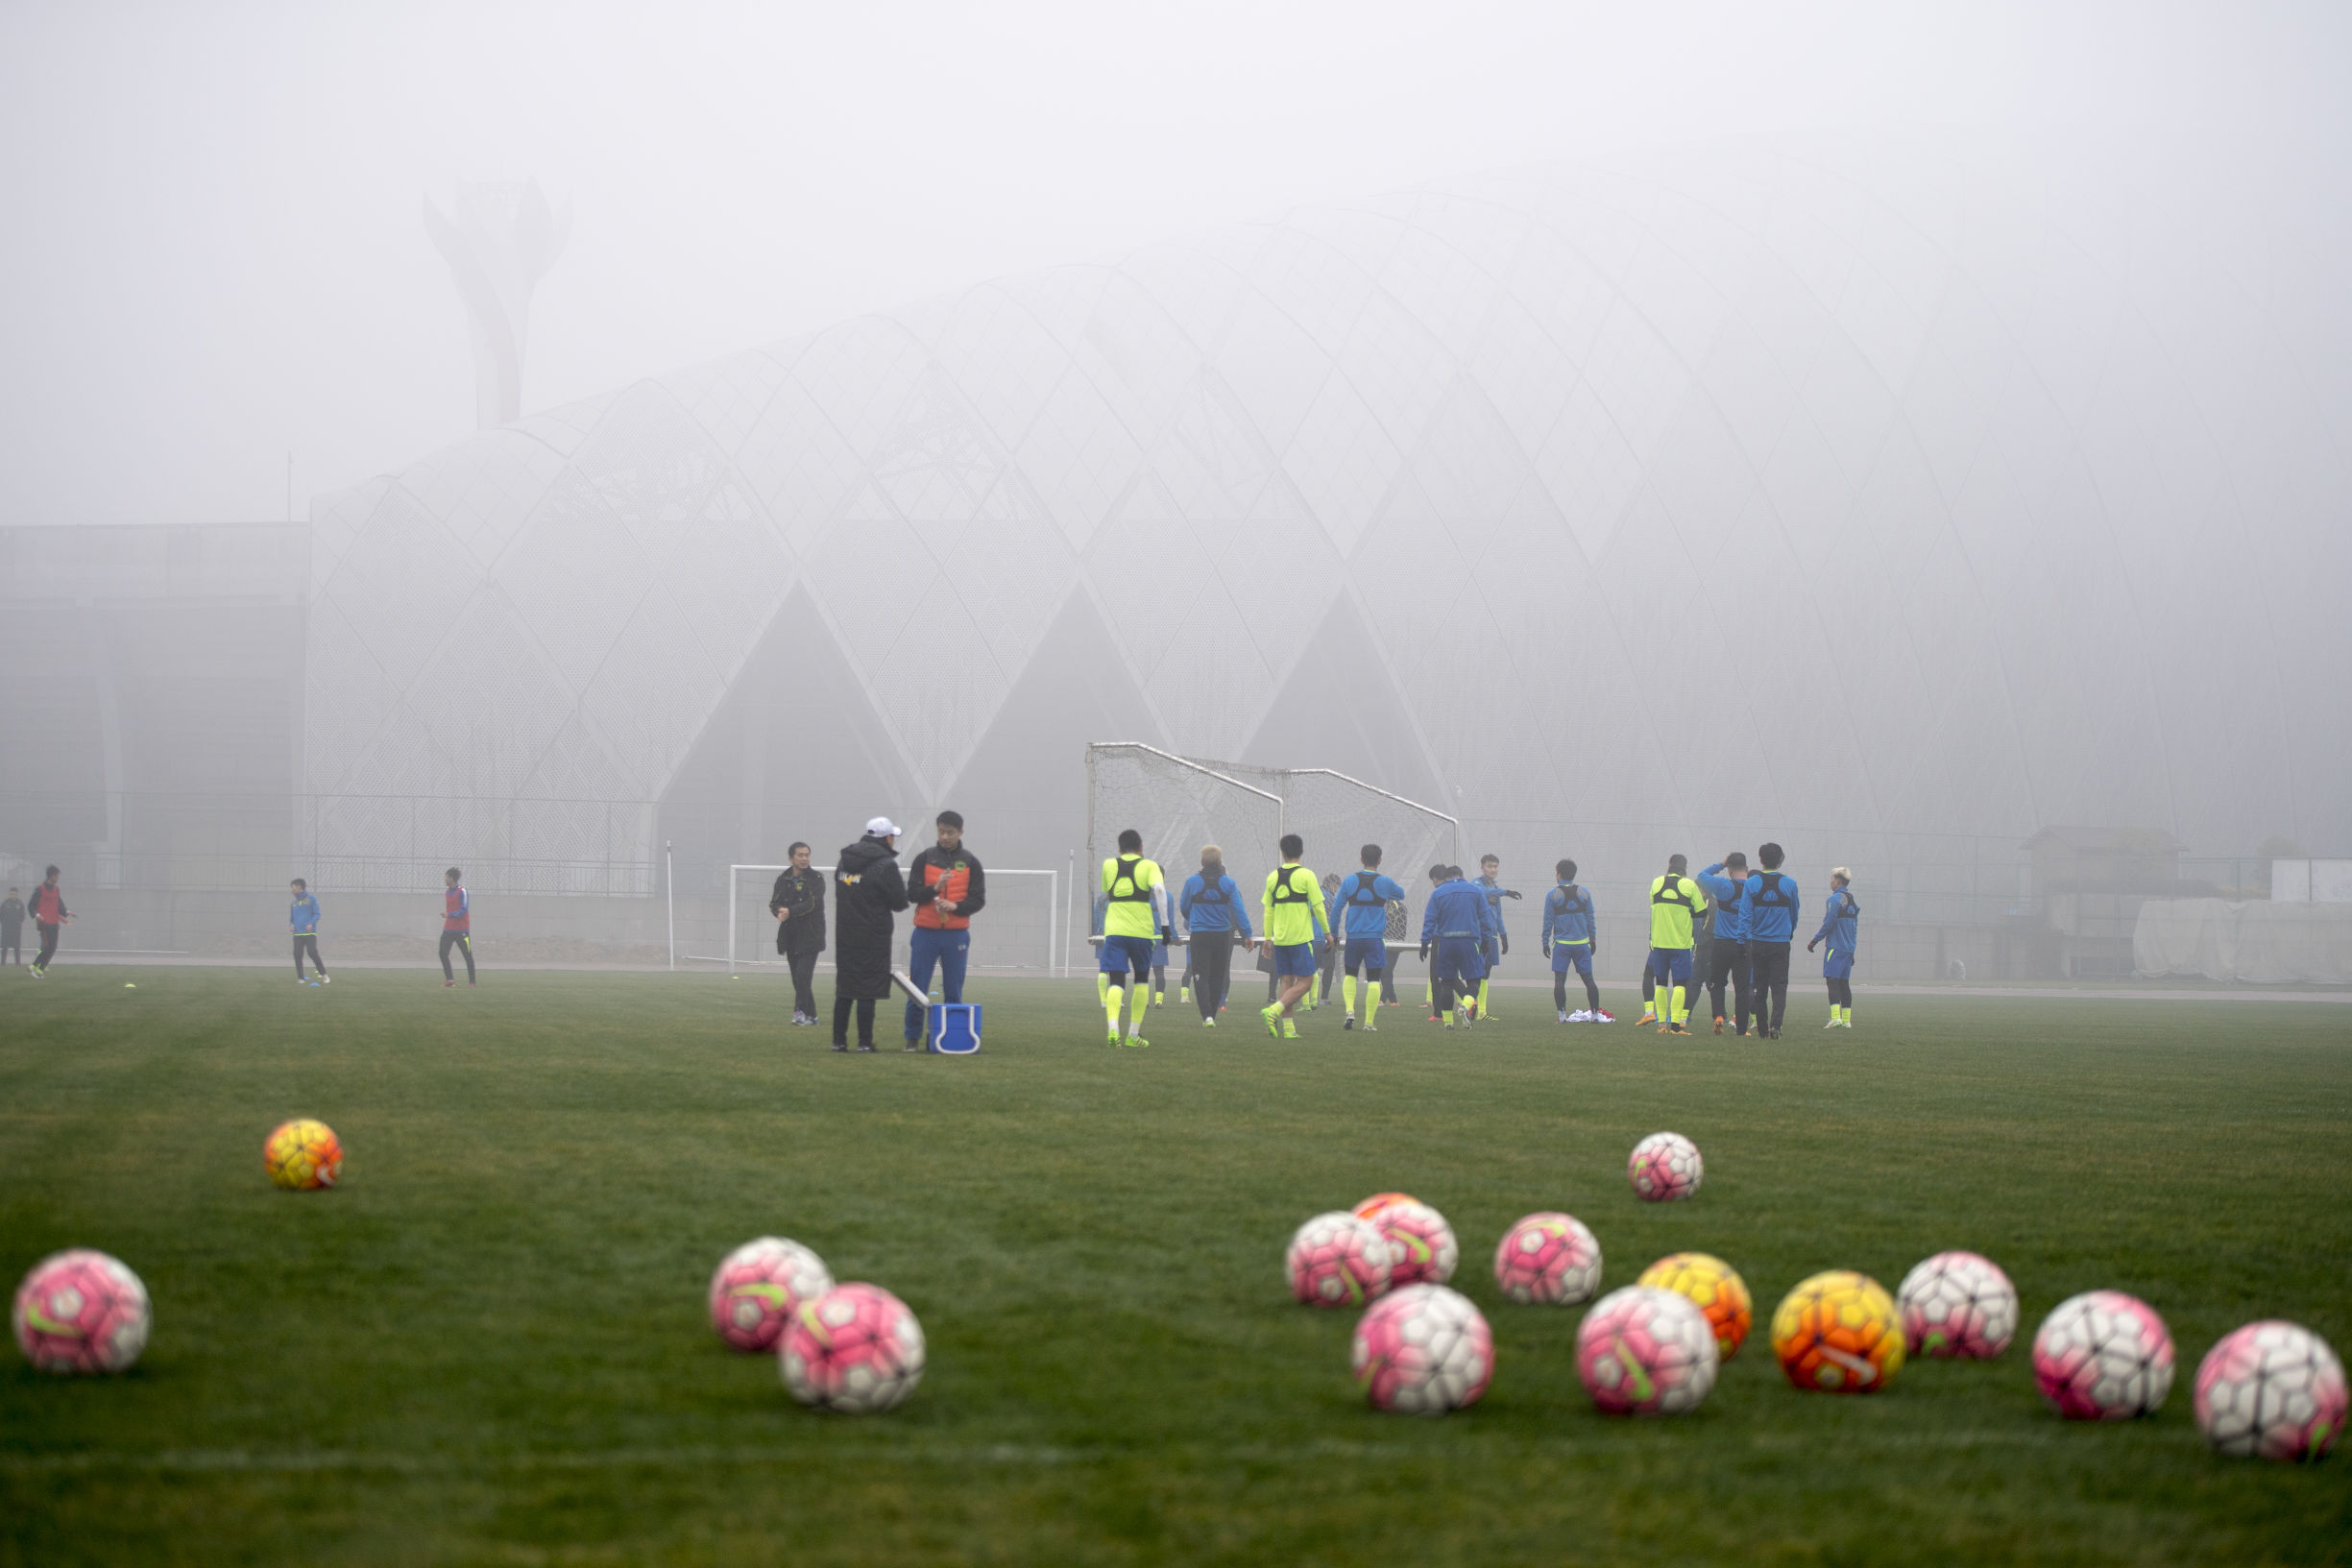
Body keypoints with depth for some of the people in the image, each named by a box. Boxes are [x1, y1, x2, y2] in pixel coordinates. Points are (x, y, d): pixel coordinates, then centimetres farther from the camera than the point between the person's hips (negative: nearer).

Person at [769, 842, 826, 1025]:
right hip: (790, 935, 5)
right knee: (797, 977, 6)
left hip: (810, 935, -5)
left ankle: (801, 1011, -11)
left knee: (803, 974, -17)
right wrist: (781, 911, -18)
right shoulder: (783, 879, 11)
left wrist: (790, 912, -24)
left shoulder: (815, 879, -3)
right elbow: (774, 903, 5)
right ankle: (810, 1015, 14)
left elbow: (812, 903, -15)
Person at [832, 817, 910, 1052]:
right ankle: (864, 1043, -3)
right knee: (867, 991, -3)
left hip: (844, 934, 6)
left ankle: (838, 1041, 12)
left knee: (844, 990, 11)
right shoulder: (885, 865, -13)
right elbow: (900, 902, -9)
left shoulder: (844, 860, 9)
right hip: (873, 939, -6)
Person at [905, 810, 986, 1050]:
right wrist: (934, 888, -17)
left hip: (956, 935, 0)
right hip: (926, 932, 0)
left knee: (953, 990, 2)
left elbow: (978, 900, 3)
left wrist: (955, 906, -14)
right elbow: (912, 893, 0)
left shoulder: (970, 862, 6)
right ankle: (913, 1038, 5)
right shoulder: (924, 859, 5)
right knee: (917, 988, -1)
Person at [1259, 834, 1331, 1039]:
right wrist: (1327, 932, 5)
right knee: (1305, 982, 0)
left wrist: (1267, 937, 15)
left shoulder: (1273, 877, 5)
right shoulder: (1306, 876, -8)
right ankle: (1274, 1011, -18)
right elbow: (1318, 907, -6)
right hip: (1300, 937, -5)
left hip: (1280, 938, 5)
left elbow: (1267, 910, 8)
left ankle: (1288, 1028, 4)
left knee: (1286, 982, 9)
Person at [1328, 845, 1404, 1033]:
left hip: (1353, 938, 2)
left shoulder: (1349, 881, 1)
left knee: (1350, 975, 18)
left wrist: (1333, 933, 11)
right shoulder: (1385, 883, -2)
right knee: (1373, 980, 1)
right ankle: (1369, 1022, -3)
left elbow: (1336, 908, 2)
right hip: (1375, 938, -2)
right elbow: (1401, 894, 19)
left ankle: (1350, 1011, -2)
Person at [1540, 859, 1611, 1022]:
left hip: (1561, 944, -3)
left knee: (1559, 981, -1)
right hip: (1582, 943, 3)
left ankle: (1562, 1014, -6)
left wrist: (1546, 943, 7)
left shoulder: (1552, 895, -3)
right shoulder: (1584, 894, 4)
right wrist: (1593, 940, 19)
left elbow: (1548, 922, -1)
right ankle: (1595, 1014, 6)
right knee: (1588, 979, 6)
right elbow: (1590, 920, 10)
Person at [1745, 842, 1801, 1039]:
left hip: (1758, 943, 1)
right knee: (1779, 986, 0)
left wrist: (1747, 940, -4)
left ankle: (1763, 1030, 12)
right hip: (1781, 944, -1)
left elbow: (1746, 916, -6)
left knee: (1759, 988, 10)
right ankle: (1775, 1024, -19)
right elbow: (1794, 914, 12)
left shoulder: (1751, 884, -2)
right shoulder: (1789, 884, -1)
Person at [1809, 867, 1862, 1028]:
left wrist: (1814, 941, -4)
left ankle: (1835, 1017, -21)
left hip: (1835, 947, -8)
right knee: (1844, 983, 10)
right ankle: (1846, 1020, 8)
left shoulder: (1835, 899, -10)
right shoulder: (1852, 901, 16)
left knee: (1833, 982, -10)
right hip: (1849, 949, 8)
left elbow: (1828, 925, -13)